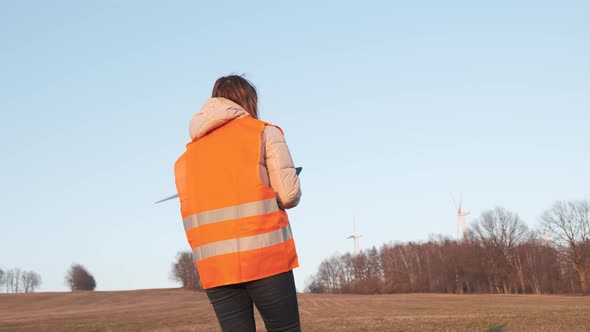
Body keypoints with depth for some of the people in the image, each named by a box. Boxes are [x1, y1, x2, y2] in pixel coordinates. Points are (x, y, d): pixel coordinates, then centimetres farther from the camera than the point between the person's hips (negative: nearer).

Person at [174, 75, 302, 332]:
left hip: (214, 265, 4)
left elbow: (191, 211, 10)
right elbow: (289, 195, -3)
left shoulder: (189, 152, 18)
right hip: (265, 256, -4)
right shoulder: (264, 133, 5)